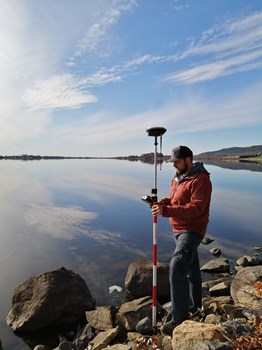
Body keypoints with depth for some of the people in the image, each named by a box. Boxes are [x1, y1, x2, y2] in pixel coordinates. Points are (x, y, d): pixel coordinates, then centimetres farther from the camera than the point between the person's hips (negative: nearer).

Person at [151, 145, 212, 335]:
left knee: (177, 268, -18)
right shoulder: (178, 178, 11)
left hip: (192, 231, -9)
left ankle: (179, 317, -6)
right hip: (179, 230, 9)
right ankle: (195, 306, 38)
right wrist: (162, 202, -6)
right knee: (191, 269, 20)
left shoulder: (200, 179, -18)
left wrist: (165, 211, -31)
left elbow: (195, 208, -26)